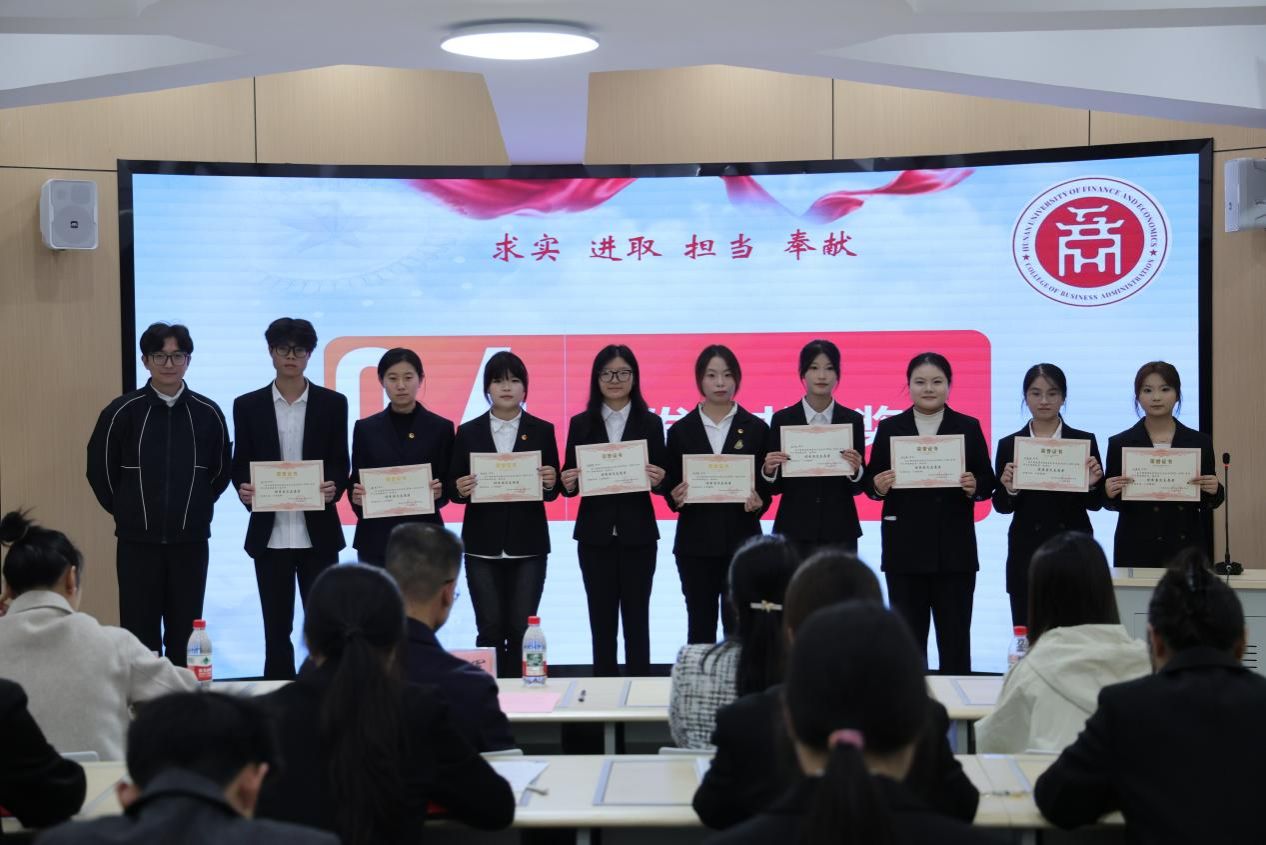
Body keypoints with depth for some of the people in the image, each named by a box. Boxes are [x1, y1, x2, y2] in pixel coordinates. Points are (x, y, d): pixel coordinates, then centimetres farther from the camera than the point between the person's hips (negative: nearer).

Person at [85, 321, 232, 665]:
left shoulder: (208, 413, 0)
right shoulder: (122, 411, -3)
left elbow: (221, 470, 12)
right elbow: (99, 469, 5)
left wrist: (196, 509, 10)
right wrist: (125, 511, 8)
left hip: (191, 540, 1)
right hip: (137, 540, -1)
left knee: (185, 635, 7)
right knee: (139, 633, 4)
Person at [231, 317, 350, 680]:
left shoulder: (332, 404, 5)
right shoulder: (248, 406, 6)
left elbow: (340, 464, 4)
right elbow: (240, 465, 7)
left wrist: (334, 487, -17)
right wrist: (244, 489, -14)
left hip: (318, 533, -1)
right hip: (269, 534, 1)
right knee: (276, 629, 6)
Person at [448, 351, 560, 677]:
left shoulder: (542, 431, 6)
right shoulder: (469, 432, 7)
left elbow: (551, 492, 6)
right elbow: (454, 488, 6)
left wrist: (550, 483, -16)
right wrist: (460, 490, -16)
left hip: (527, 544, 0)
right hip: (483, 545, 0)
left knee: (521, 630, -1)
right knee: (490, 629, -1)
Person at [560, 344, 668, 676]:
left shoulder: (650, 423, 4)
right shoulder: (581, 424, 6)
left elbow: (661, 480, 4)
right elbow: (570, 482, 6)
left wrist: (659, 480, -18)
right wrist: (568, 484, -16)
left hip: (637, 535, -1)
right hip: (595, 535, 1)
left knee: (637, 619, 3)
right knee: (601, 620, 4)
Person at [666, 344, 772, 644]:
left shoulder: (756, 428, 4)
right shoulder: (681, 430, 5)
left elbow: (768, 483, 4)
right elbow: (670, 486, 7)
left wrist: (759, 502, -16)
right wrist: (676, 497, -15)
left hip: (741, 540, -1)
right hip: (696, 542, 1)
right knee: (700, 625, 6)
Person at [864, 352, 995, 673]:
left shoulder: (968, 427, 7)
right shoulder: (890, 428, 7)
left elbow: (988, 483, 5)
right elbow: (871, 482, 5)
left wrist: (973, 487, -16)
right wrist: (878, 486, -17)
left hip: (954, 549, 0)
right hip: (904, 549, 0)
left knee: (955, 636, 2)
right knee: (908, 636, 4)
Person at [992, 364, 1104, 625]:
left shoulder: (1084, 442, 5)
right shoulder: (1009, 445, 7)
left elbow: (1095, 504, 6)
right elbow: (1002, 506, 7)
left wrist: (1091, 484, -13)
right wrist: (1009, 489, -13)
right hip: (1026, 552, 1)